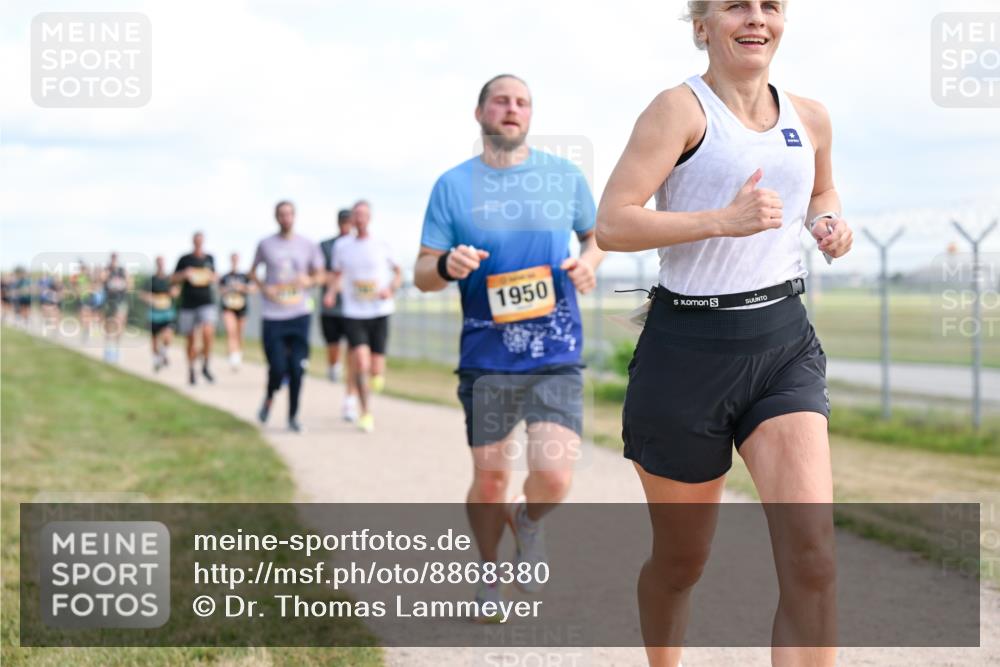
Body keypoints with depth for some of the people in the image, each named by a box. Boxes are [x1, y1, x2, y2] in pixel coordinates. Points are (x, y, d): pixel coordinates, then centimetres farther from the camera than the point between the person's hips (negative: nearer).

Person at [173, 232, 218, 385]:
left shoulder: (209, 258, 10)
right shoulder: (185, 259, 2)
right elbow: (173, 280, 6)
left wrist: (211, 278, 0)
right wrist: (184, 274, -13)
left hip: (206, 303, 1)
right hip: (188, 304, -1)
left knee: (208, 332, -22)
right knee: (192, 340, 5)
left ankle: (206, 366, -6)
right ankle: (191, 370, 23)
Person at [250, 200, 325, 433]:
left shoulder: (308, 245, 6)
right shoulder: (265, 245, 5)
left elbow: (319, 275, 13)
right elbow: (253, 271, 17)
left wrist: (309, 281, -9)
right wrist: (263, 287, -2)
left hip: (299, 315, 1)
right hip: (272, 316, -1)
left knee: (297, 368, -3)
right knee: (277, 368, -6)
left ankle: (293, 416, 11)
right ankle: (269, 399, 25)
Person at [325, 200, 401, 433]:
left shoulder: (381, 245, 2)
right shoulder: (342, 246, 4)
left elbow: (398, 272, 12)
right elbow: (336, 274, 15)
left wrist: (391, 289, -7)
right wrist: (331, 293, -5)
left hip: (379, 313, 0)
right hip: (353, 315, 0)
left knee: (376, 375, 0)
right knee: (360, 364, -17)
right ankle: (366, 412, 0)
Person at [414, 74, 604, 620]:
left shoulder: (565, 176, 6)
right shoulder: (453, 185, 3)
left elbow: (596, 237, 20)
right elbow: (422, 274, 5)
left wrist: (587, 262, -3)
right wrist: (447, 267, -19)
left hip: (557, 356, 0)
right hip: (486, 359, 0)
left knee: (553, 477, -15)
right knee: (489, 478, 7)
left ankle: (529, 522, 22)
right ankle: (489, 575, 34)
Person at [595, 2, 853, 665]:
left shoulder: (809, 118, 10)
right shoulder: (682, 108, -7)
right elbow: (611, 224, -16)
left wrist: (831, 223, 9)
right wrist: (723, 220, -26)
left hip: (784, 344, 4)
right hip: (689, 350, -4)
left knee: (813, 555, -15)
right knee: (681, 559, 12)